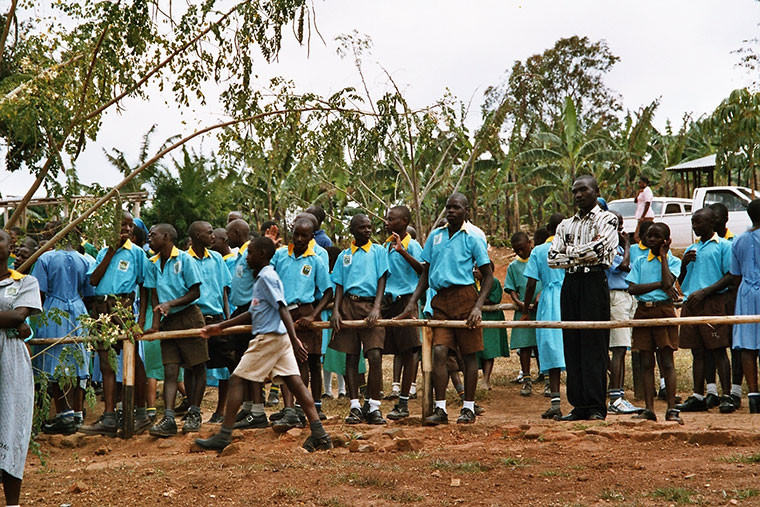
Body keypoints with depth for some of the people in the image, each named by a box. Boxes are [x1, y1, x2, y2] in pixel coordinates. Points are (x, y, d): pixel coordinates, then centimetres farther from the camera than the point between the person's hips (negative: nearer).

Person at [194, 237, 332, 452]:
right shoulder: (261, 278, 20)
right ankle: (319, 434, -2)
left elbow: (283, 308, -20)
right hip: (279, 338, 9)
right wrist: (220, 327, 28)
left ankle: (224, 436, 1)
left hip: (268, 337, -9)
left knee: (236, 380, -2)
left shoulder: (267, 277, -10)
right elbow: (252, 314, 26)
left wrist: (294, 340, -28)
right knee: (294, 382, 3)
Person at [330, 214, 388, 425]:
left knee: (375, 356, -14)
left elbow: (382, 280, 2)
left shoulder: (378, 251, 10)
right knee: (351, 357, 2)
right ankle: (355, 406, 7)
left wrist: (376, 308, -12)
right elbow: (339, 285, 13)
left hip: (370, 305, -2)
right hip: (348, 305, 2)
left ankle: (374, 407, -6)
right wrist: (336, 310, -2)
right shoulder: (344, 255, 16)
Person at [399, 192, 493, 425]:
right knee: (439, 351, -7)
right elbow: (425, 273, 18)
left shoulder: (473, 238, -1)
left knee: (468, 354, 3)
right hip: (441, 300, 3)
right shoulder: (435, 236, 11)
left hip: (464, 296, -3)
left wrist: (478, 306, -11)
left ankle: (468, 408, 11)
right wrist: (413, 302, 7)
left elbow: (488, 276, 1)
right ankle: (440, 409, -4)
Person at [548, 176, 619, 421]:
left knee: (594, 345, -7)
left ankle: (596, 406, -5)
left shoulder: (606, 219, 3)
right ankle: (579, 405, 7)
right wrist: (581, 254, -4)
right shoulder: (566, 224, 19)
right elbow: (552, 258, 9)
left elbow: (598, 249, -14)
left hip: (594, 283, -6)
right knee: (572, 345, 3)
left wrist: (569, 252, -2)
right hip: (570, 284, 6)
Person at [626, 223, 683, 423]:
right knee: (646, 362, 3)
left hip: (663, 310, -3)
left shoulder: (673, 261, 6)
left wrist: (663, 256, -3)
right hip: (643, 311, 3)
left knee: (666, 360, -5)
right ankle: (649, 409, 5)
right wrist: (658, 284, -10)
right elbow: (632, 288, -1)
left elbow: (668, 283, -13)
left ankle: (672, 409, -4)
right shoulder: (640, 262, 12)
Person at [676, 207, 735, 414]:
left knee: (718, 349, -8)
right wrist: (684, 264, 3)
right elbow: (681, 282, 23)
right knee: (697, 352, 7)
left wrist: (704, 292, -15)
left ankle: (726, 397, -7)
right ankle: (698, 397, 11)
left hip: (713, 302, -6)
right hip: (691, 303, 6)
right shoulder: (691, 249, 21)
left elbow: (730, 276, -6)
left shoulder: (723, 246, 3)